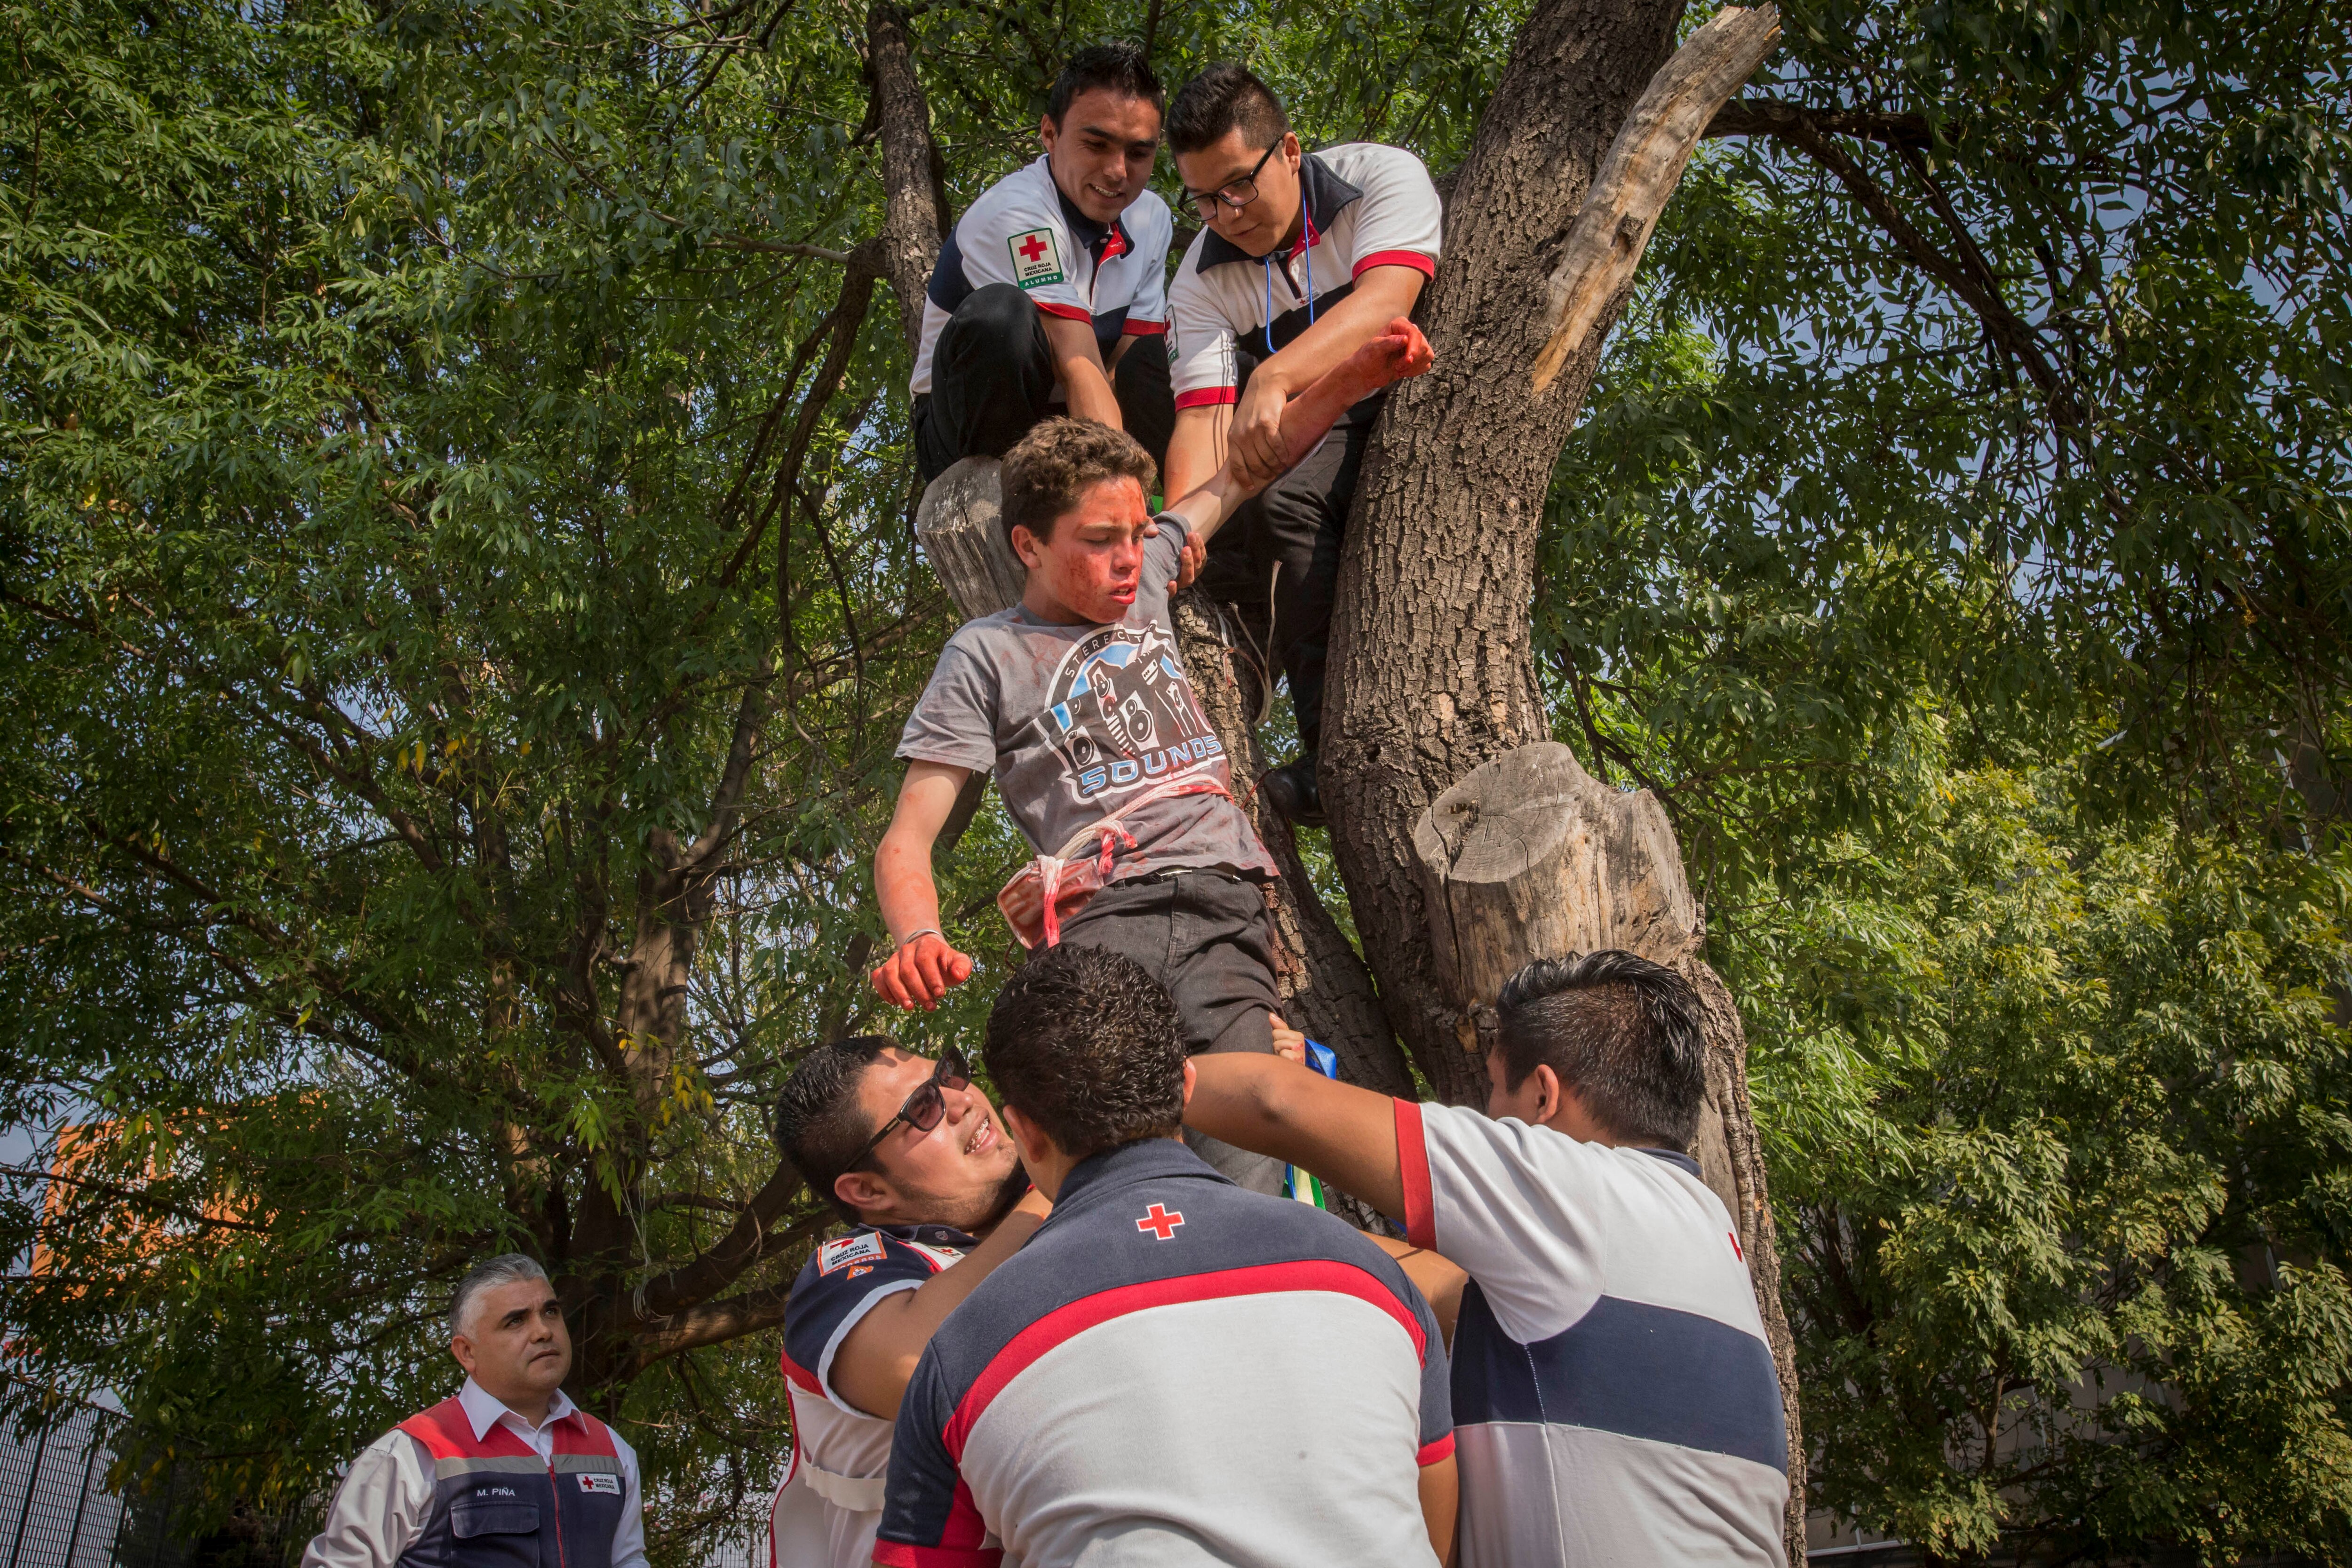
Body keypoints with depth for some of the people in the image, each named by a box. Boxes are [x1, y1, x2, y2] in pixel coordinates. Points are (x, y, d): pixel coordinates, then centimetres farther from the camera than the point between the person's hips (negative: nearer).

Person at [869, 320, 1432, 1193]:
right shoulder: (988, 654, 11)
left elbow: (1240, 475, 37)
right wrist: (918, 940, -16)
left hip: (1227, 908, 4)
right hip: (1104, 922, -4)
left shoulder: (1145, 578, 24)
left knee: (1244, 1173, -19)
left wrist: (1354, 378, 28)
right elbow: (906, 841, 5)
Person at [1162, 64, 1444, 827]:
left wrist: (1273, 377, -48)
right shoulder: (1201, 281, -2)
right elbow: (1203, 414, -14)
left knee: (1285, 503, -33)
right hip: (1304, 441, 5)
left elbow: (1382, 304, -31)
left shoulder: (1382, 177, -12)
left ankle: (1334, 749, -31)